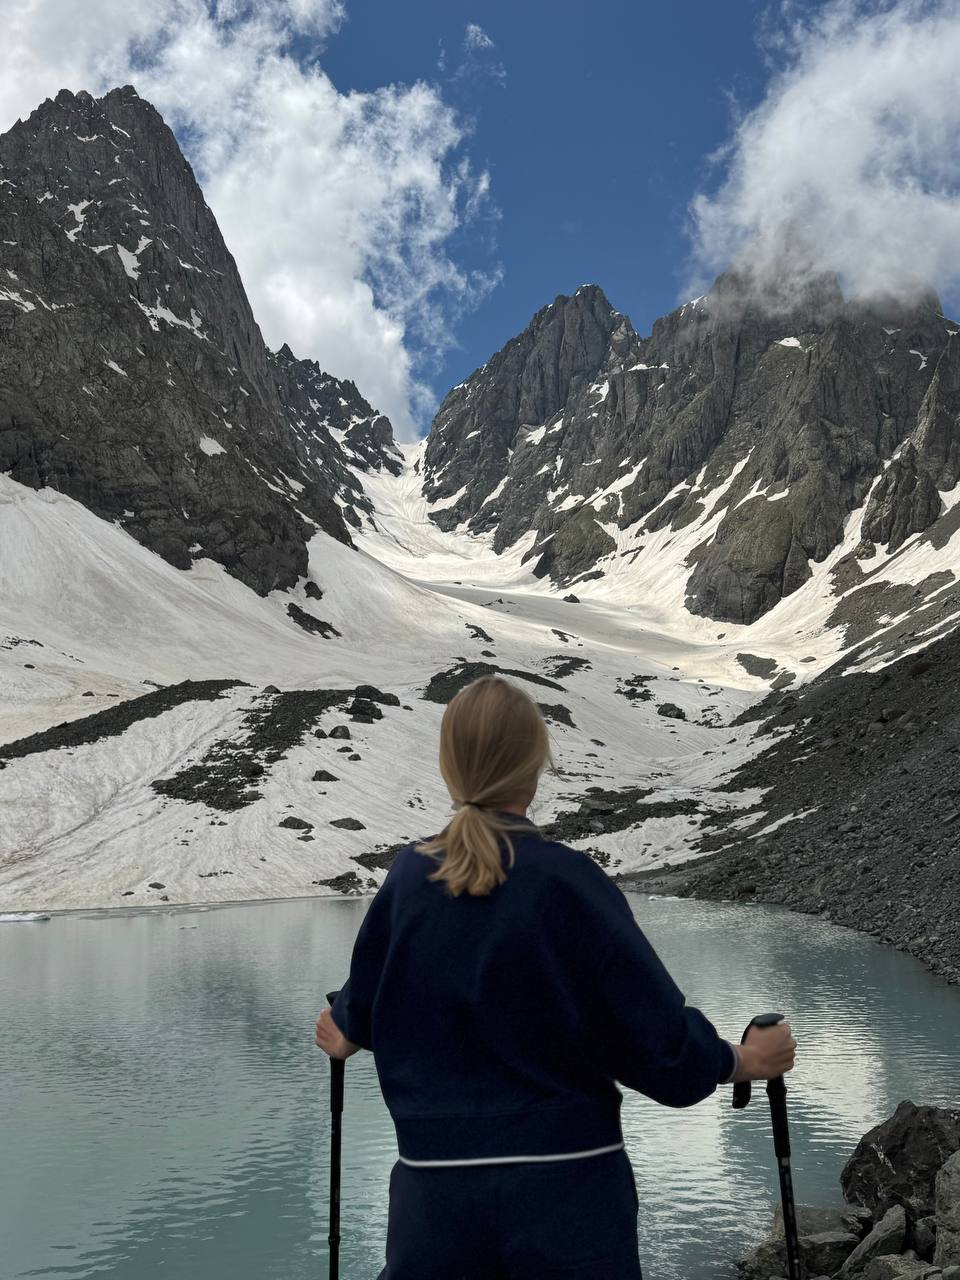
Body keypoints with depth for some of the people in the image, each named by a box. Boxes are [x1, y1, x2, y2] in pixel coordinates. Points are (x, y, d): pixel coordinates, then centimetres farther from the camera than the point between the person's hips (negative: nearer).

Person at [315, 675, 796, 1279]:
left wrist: (345, 1034, 35)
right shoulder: (570, 881, -15)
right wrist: (741, 1059, 8)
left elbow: (363, 1007, 12)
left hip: (434, 1191, 3)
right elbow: (658, 1035, -11)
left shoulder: (407, 879, -4)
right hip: (568, 1185, -2)